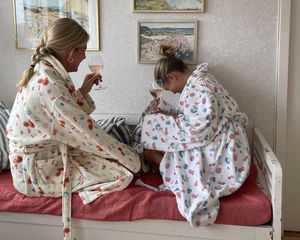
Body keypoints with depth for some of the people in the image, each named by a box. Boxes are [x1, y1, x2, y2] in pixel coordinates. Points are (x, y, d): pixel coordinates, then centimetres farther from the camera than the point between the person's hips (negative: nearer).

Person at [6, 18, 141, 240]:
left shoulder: (44, 73, 3)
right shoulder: (48, 84, -27)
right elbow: (88, 132, -25)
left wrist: (83, 91, 6)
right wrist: (131, 157, -15)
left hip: (48, 153, 9)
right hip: (40, 170, -9)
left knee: (117, 157, 12)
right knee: (123, 173, -12)